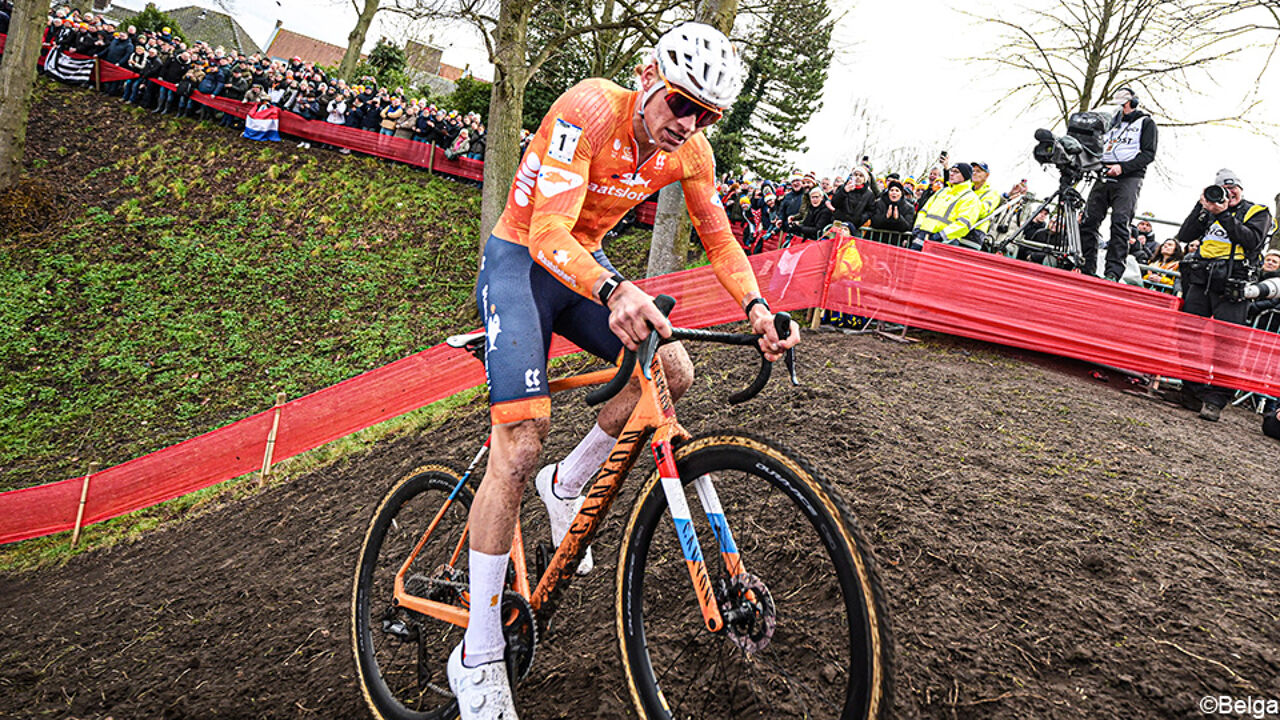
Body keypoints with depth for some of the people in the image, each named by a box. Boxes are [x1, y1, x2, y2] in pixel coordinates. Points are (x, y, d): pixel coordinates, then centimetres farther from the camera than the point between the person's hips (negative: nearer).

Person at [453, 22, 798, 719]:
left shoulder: (690, 152, -7)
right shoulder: (591, 108, -27)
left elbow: (719, 238, 1)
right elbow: (547, 232, -36)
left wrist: (756, 306, -17)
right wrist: (613, 290, -55)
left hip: (586, 267, 7)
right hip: (521, 261, -6)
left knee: (673, 372, -14)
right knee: (519, 447, -20)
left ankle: (568, 484, 11)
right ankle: (477, 658, -9)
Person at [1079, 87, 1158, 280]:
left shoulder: (1146, 123, 10)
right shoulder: (1113, 121, 26)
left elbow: (1148, 154, -2)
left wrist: (1123, 167, -15)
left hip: (1129, 178, -5)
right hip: (1105, 177, 5)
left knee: (1120, 222, -17)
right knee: (1088, 220, -6)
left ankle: (1113, 273, -23)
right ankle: (1087, 269, -2)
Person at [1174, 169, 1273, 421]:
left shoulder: (1258, 213, 10)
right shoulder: (1210, 211, 21)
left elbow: (1251, 241, -7)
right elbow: (1184, 236, 11)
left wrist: (1224, 215, -9)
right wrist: (1202, 207, 3)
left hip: (1232, 285, -4)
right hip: (1200, 279, 4)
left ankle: (1214, 400, -12)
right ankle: (1192, 393, 8)